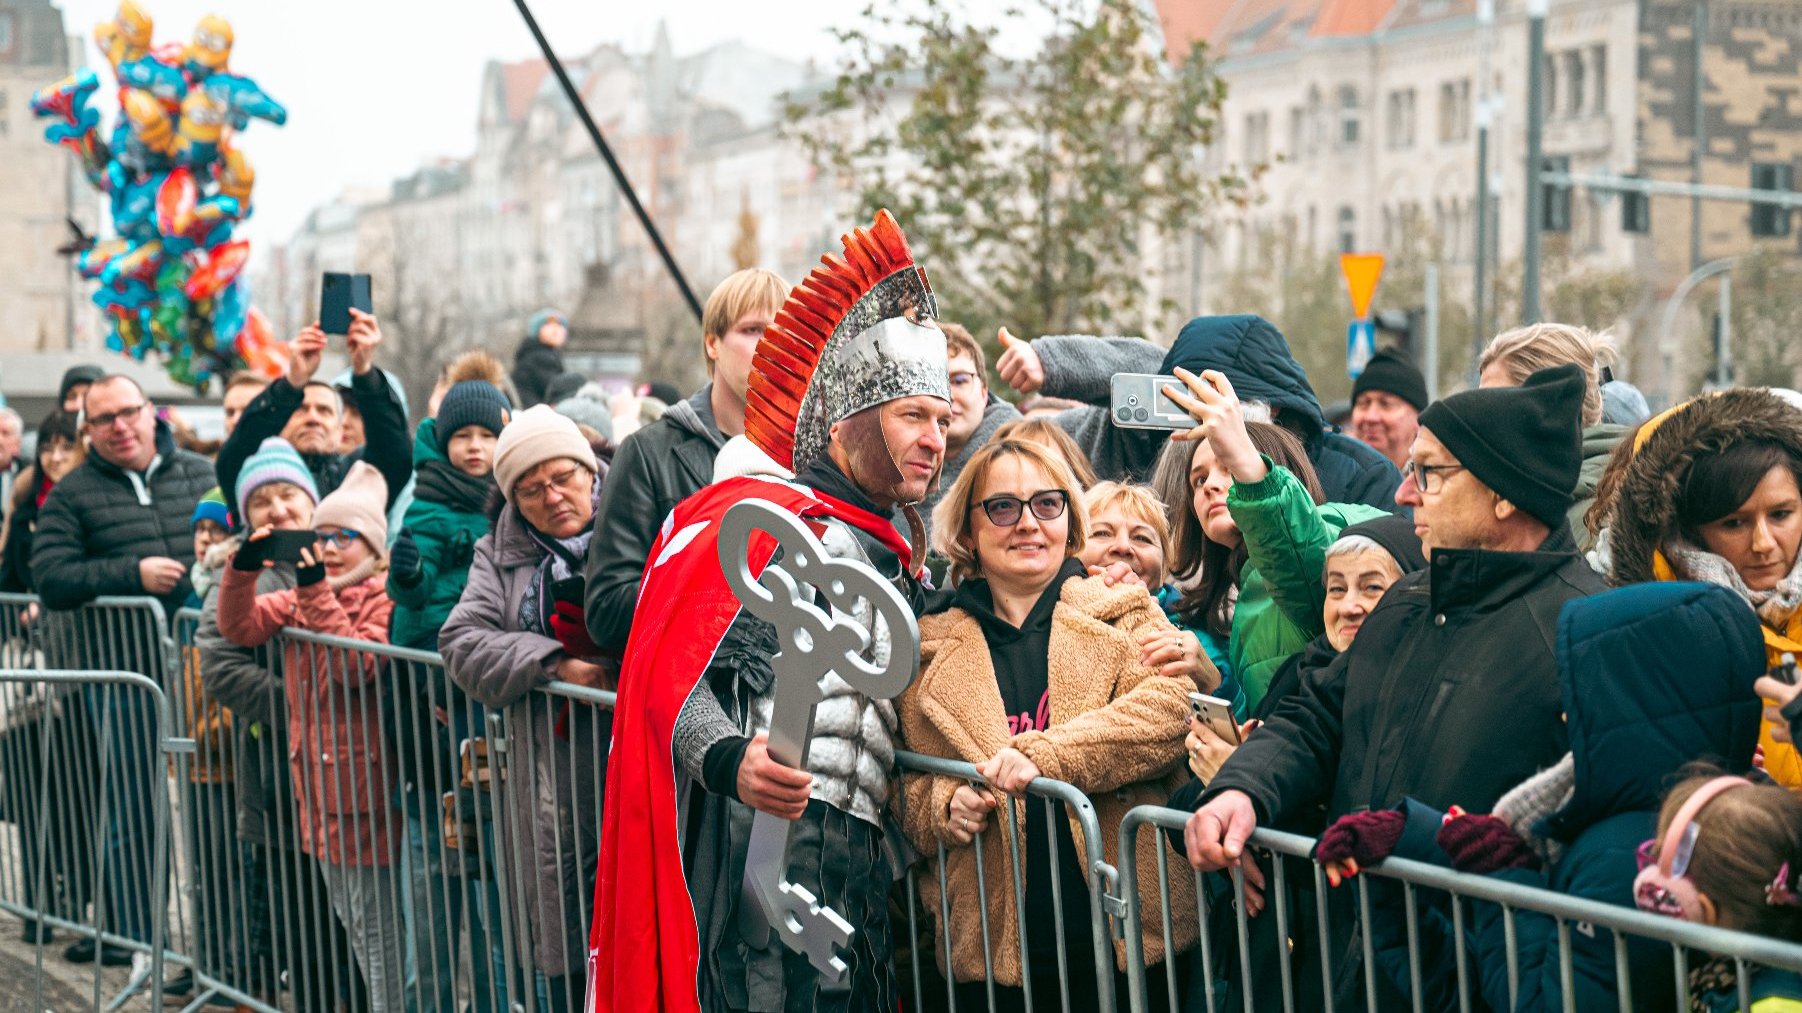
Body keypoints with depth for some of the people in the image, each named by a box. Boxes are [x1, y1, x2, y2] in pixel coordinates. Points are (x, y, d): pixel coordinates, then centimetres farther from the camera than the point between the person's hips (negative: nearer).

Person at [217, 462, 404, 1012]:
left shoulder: (385, 599, -10)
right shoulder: (303, 594, 12)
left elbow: (359, 667, -23)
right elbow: (239, 627, 3)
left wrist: (317, 595, -26)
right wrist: (243, 569, -14)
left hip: (365, 786, -8)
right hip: (318, 781, 8)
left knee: (377, 924, -4)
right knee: (350, 921, 17)